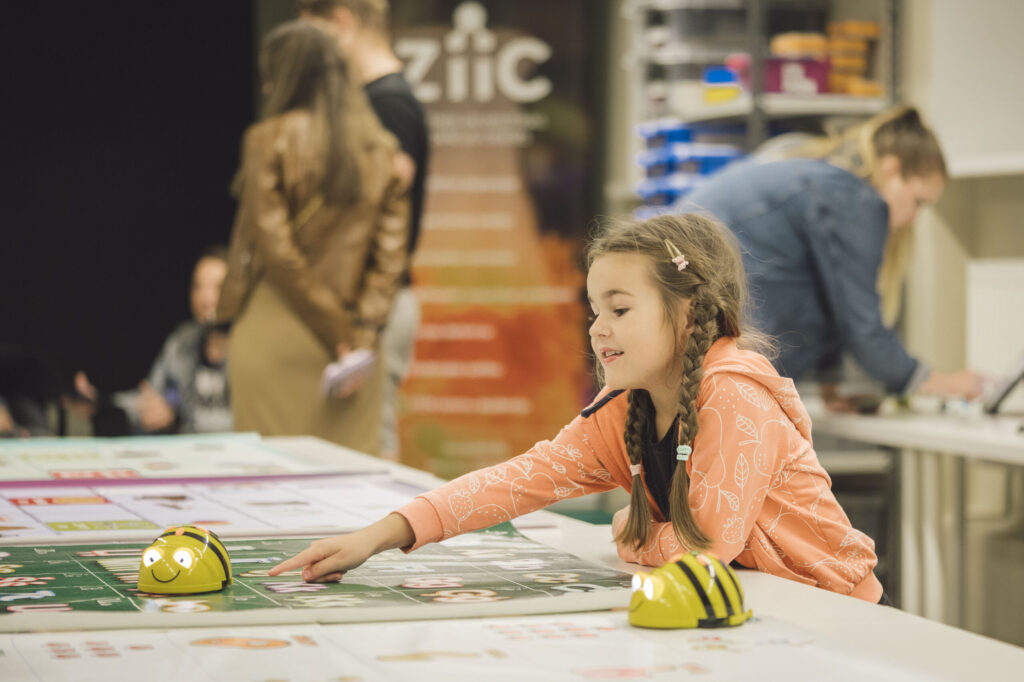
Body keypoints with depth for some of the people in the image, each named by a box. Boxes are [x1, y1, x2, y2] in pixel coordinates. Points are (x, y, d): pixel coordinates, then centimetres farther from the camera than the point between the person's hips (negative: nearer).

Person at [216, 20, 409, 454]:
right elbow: (391, 247, 1)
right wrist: (363, 329, -3)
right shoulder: (381, 148, 7)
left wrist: (338, 330, -7)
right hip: (351, 346, 4)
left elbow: (274, 246, -10)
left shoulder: (269, 140, -5)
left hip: (278, 336, -4)